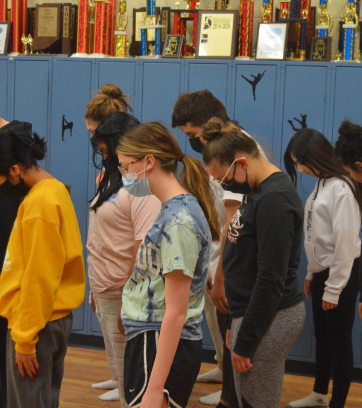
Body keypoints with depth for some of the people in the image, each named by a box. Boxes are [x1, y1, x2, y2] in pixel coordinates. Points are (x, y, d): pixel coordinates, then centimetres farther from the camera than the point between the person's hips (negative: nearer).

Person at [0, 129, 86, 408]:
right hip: (54, 318, 10)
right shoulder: (54, 191, 10)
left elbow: (38, 278, -20)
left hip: (37, 324, -9)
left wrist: (25, 339, -17)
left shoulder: (39, 203, -19)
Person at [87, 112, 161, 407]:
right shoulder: (113, 178, 11)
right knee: (117, 370, 20)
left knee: (128, 377, 0)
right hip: (104, 294, 10)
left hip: (123, 295, -10)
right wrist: (97, 289, 16)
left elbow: (144, 247, -25)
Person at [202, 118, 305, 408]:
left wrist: (245, 342, -17)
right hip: (255, 313, 10)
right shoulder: (258, 191, 11)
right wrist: (239, 324, 18)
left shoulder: (275, 200, -19)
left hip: (269, 318, -10)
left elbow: (271, 280, -22)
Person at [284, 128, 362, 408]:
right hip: (323, 273, 9)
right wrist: (311, 274, 13)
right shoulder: (321, 185, 7)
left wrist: (334, 288, -16)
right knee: (322, 337, 19)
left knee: (339, 341, 1)